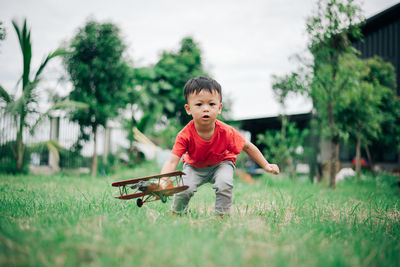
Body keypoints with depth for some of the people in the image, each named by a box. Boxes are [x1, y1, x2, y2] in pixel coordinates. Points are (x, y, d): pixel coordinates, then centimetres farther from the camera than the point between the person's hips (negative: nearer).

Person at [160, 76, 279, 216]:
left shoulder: (226, 132, -29)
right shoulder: (185, 135, -31)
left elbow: (247, 147, -12)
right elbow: (172, 161, -37)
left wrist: (266, 165, -9)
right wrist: (163, 181, -55)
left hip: (221, 163, 0)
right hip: (194, 166, 0)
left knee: (225, 182, -29)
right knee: (184, 188, -20)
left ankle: (222, 215, -7)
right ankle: (176, 213, 12)